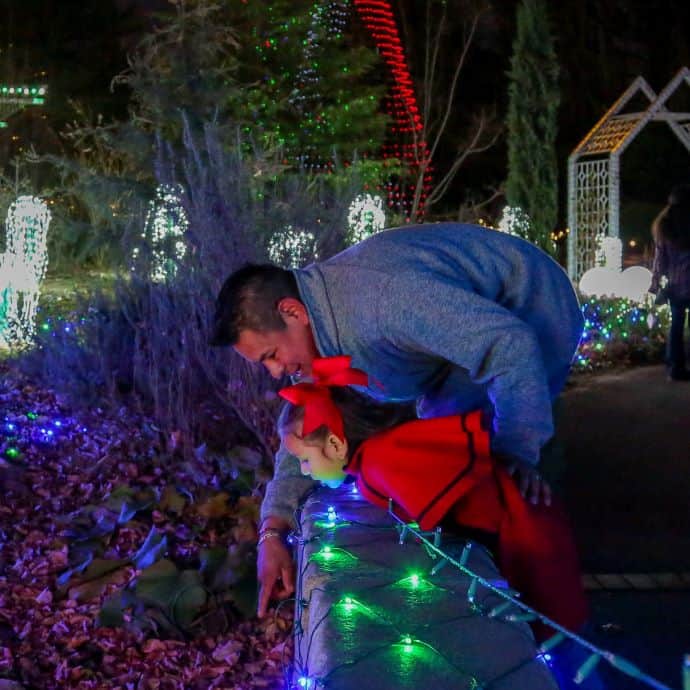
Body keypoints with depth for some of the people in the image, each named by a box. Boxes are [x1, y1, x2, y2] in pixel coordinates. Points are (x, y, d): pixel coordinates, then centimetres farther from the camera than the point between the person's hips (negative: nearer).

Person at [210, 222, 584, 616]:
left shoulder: (382, 297, -40)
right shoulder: (314, 326, -8)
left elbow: (512, 345, -40)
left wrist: (517, 453, -34)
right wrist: (273, 530, -8)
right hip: (476, 320, 9)